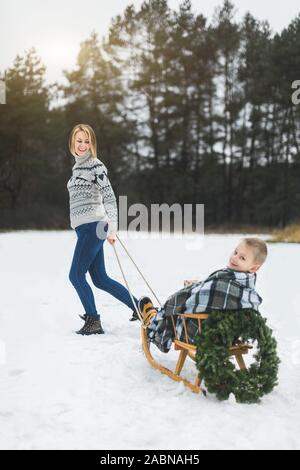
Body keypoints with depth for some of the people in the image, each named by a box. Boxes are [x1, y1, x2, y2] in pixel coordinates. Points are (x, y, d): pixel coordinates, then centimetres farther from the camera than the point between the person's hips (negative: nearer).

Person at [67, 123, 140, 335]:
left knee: (76, 275, -6)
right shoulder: (77, 166, 18)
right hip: (84, 228, 9)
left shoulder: (96, 165, -7)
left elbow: (109, 197, -15)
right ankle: (139, 306, 18)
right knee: (100, 279, 10)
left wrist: (112, 228, -23)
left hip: (93, 227, -9)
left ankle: (93, 322, 4)